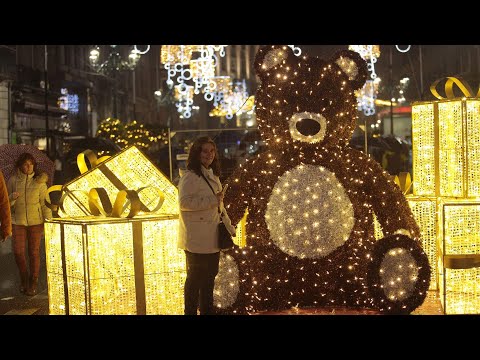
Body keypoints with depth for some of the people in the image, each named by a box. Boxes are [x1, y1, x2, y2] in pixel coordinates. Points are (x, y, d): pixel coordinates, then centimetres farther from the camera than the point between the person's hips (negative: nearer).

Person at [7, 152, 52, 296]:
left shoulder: (39, 181, 0)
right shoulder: (13, 181, 3)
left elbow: (45, 203, 0)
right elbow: (7, 203, 8)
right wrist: (12, 197, -15)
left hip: (36, 221, -1)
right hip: (18, 221, 1)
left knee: (34, 252, 3)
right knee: (18, 252, -1)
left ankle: (33, 282, 17)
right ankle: (23, 279, 22)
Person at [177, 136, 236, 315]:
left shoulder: (213, 175, 15)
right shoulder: (190, 176, -13)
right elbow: (184, 202, -25)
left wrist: (229, 226, 19)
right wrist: (212, 200, -23)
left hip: (212, 238, 9)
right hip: (197, 239, -9)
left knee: (209, 276, 19)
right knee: (195, 278, 2)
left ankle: (207, 310, 33)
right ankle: (190, 311, 16)